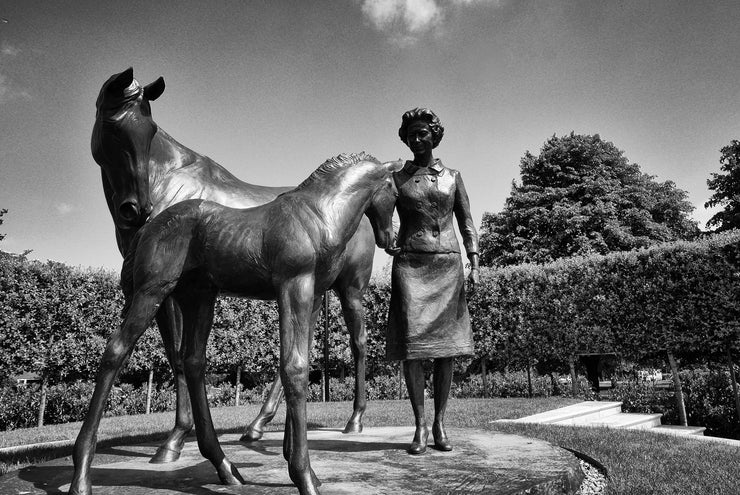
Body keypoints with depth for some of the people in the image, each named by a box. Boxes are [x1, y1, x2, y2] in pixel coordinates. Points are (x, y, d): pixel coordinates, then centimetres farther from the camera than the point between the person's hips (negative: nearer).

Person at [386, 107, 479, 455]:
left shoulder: (452, 177, 12)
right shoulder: (396, 178, 11)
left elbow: (466, 224, 10)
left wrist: (475, 266, 0)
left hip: (447, 265, 1)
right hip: (410, 265, -1)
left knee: (446, 346, 1)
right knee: (412, 346, -7)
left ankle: (440, 424, 11)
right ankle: (420, 425, 3)